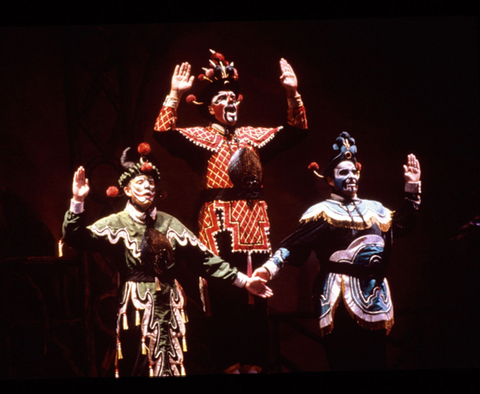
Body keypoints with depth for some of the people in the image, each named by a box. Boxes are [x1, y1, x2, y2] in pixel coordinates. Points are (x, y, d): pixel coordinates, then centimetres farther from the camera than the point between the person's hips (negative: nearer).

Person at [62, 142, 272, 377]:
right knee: (139, 369, 1)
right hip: (137, 310, -3)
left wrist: (242, 280, 4)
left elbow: (203, 258, 7)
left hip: (170, 309, 3)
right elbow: (76, 238, -16)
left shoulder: (169, 223, 7)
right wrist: (78, 201, -30)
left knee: (172, 368, 8)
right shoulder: (116, 224, -3)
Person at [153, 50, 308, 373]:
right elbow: (164, 134, -12)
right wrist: (175, 95, -21)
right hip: (220, 223, -4)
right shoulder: (200, 137, 5)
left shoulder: (253, 136, 18)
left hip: (254, 224, 5)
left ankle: (254, 364, 11)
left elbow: (296, 130, 15)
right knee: (224, 299, -6)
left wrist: (293, 93, 2)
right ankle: (230, 365, 1)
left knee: (257, 299, 4)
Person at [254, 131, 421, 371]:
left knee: (376, 362, 7)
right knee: (344, 362, -7)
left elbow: (403, 224, 26)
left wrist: (412, 187, 21)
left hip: (375, 296, 6)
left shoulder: (374, 208, 17)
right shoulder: (322, 212, -1)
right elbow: (294, 245, -8)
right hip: (341, 297, -6)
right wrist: (270, 267, -23)